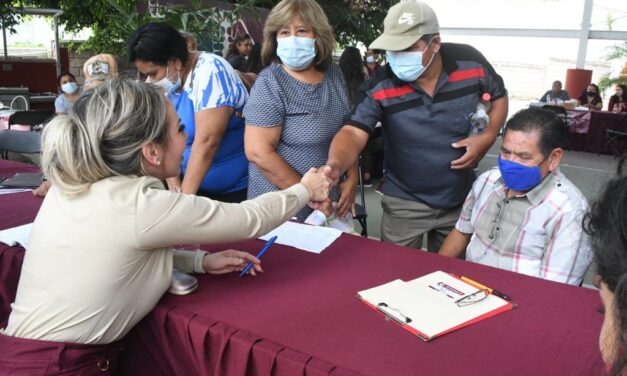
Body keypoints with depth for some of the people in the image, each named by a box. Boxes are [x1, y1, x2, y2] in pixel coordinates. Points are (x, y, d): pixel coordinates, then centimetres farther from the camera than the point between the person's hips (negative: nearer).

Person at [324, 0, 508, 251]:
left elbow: (499, 96, 4)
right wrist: (334, 165, -51)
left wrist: (488, 137, -12)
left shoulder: (470, 62, -15)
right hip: (405, 203, -2)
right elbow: (353, 133, -29)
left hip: (462, 199, 2)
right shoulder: (380, 86, -21)